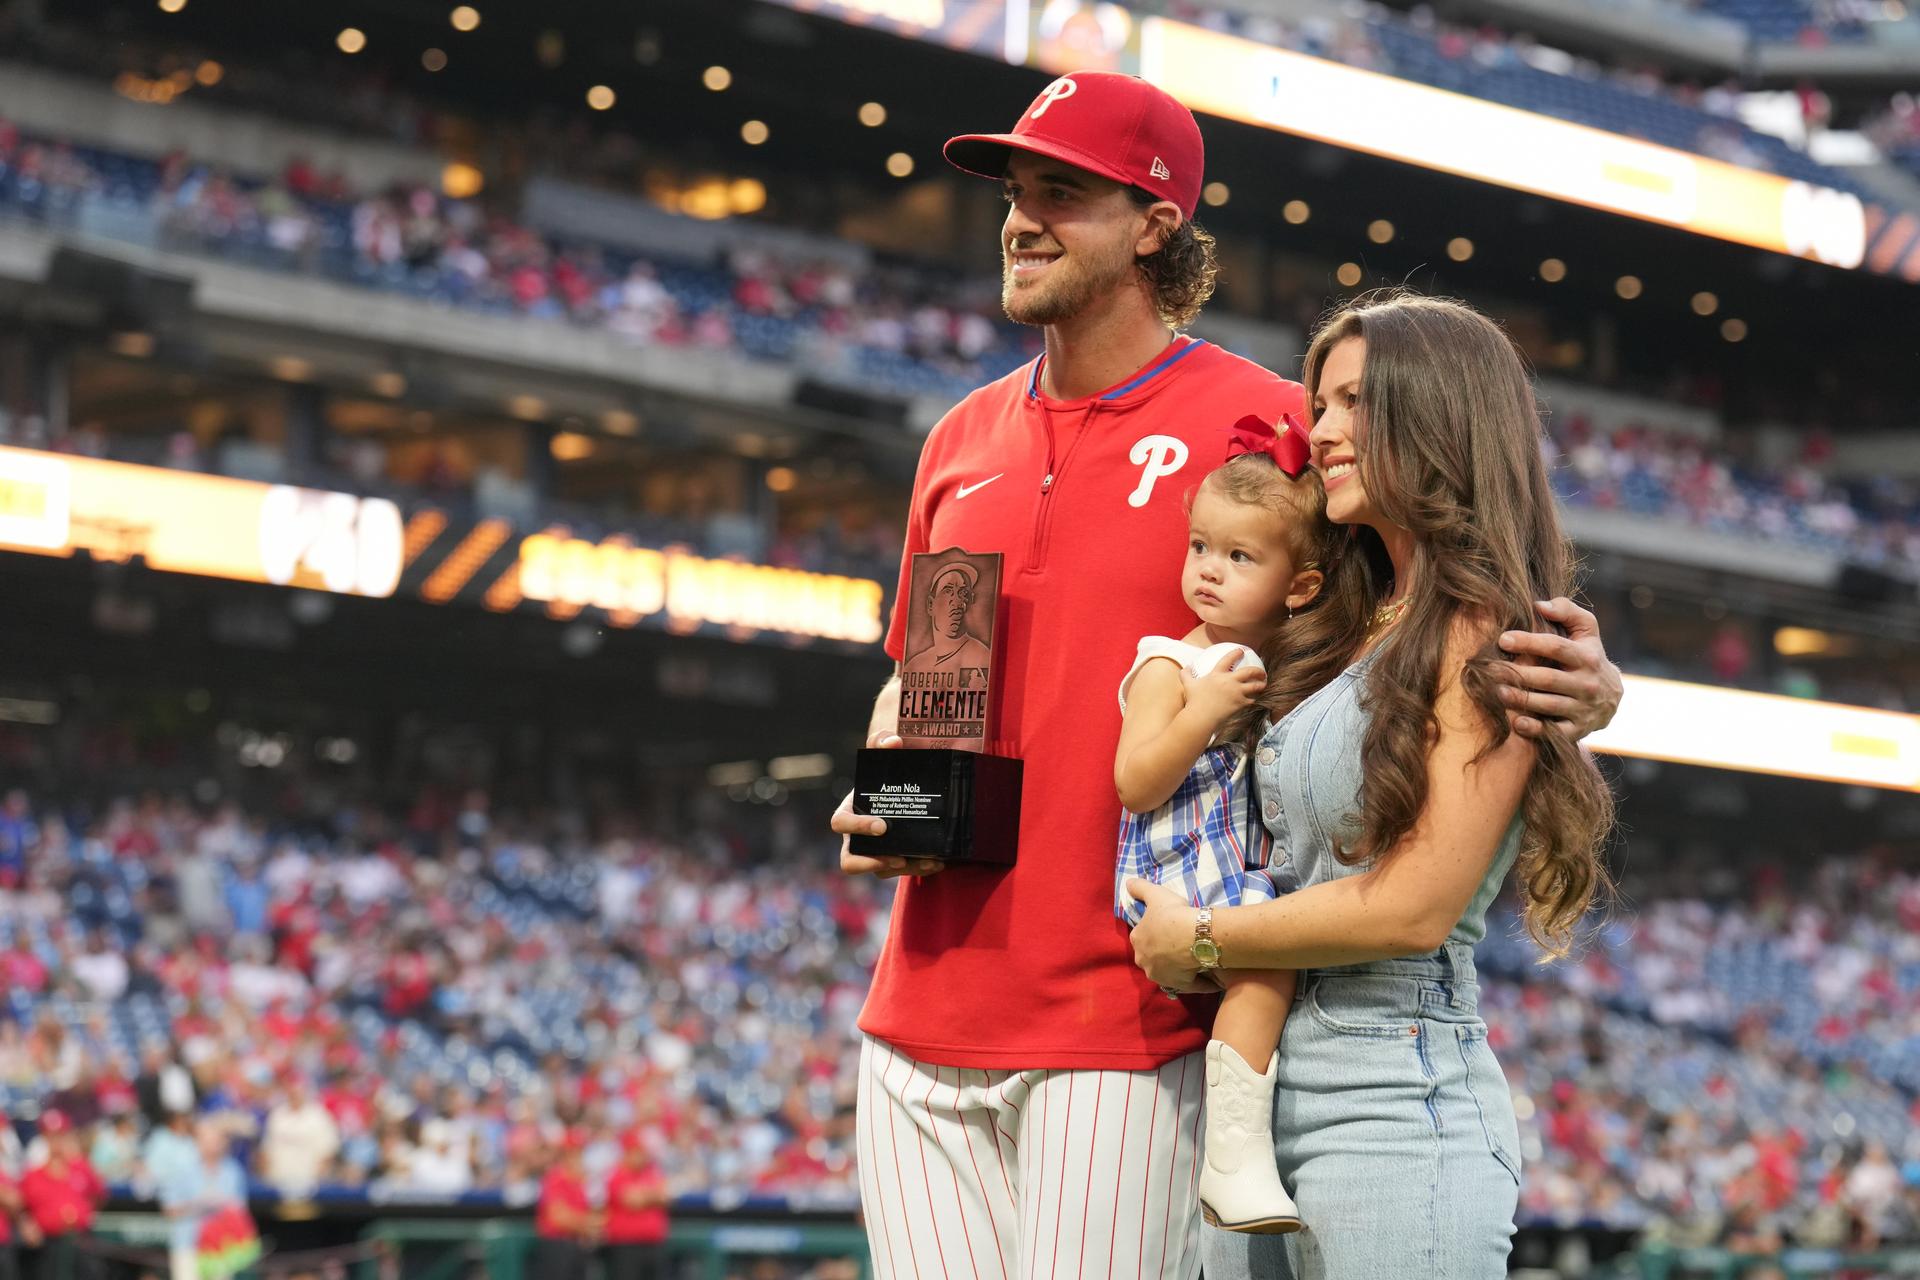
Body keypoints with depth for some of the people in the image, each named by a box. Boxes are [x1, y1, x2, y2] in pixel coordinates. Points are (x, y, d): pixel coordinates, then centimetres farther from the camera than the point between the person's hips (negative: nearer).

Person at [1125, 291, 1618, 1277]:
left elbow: (1415, 907, -16)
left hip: (1395, 1110, -8)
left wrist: (1200, 940, -5)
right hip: (1267, 1099, 8)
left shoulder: (1487, 638, -9)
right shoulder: (1355, 634, 17)